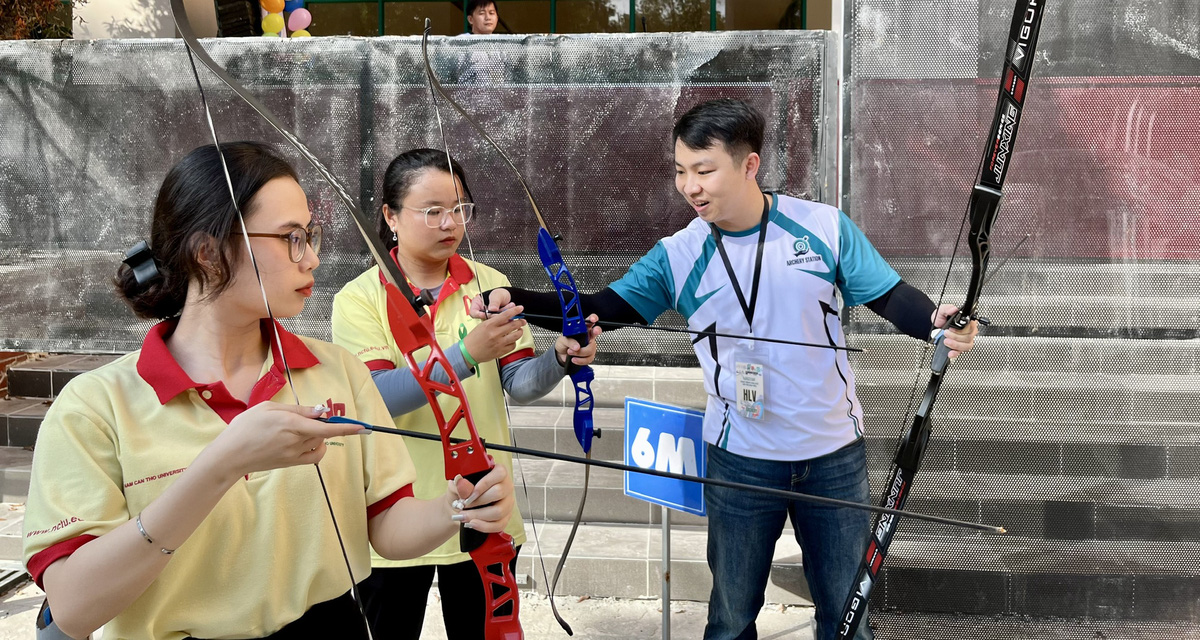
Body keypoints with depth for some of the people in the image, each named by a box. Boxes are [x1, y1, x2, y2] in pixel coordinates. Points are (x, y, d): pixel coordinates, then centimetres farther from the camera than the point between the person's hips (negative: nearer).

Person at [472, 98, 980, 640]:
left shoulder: (825, 227, -7)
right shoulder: (678, 257, -5)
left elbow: (890, 295, -6)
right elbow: (602, 307, -8)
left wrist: (938, 322, -27)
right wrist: (515, 301, -24)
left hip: (834, 454, 0)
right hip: (740, 462, 1)